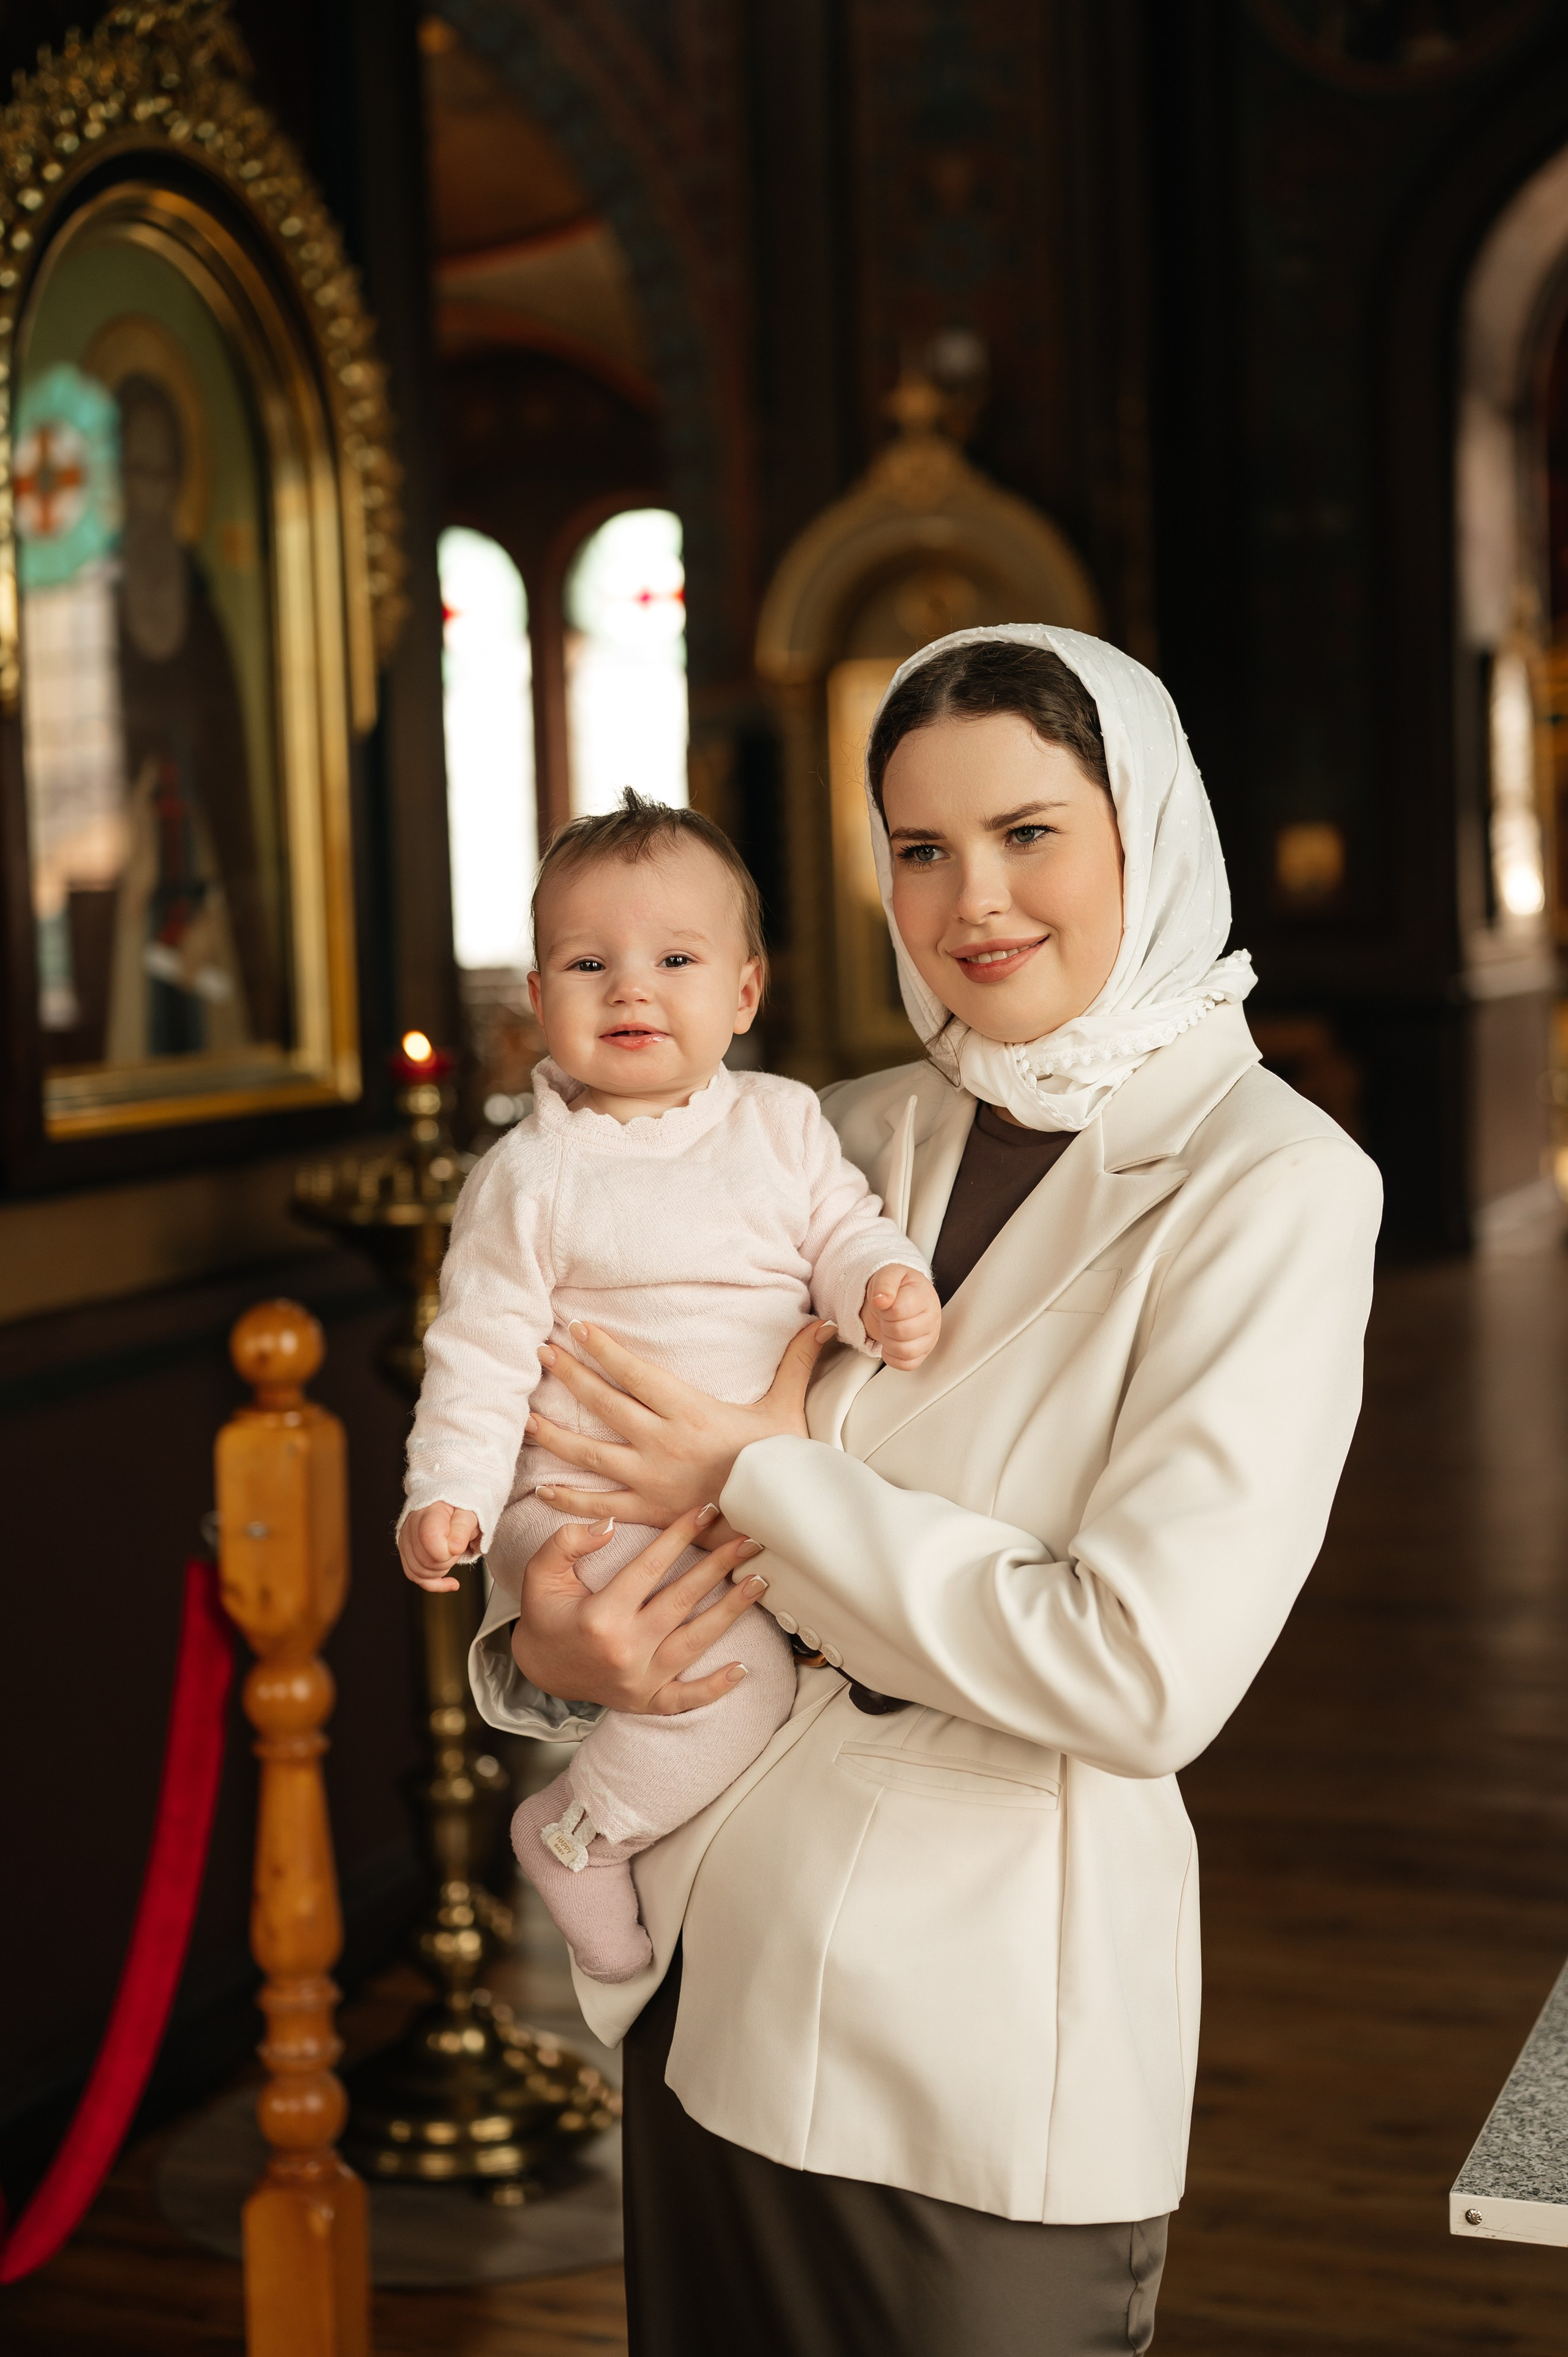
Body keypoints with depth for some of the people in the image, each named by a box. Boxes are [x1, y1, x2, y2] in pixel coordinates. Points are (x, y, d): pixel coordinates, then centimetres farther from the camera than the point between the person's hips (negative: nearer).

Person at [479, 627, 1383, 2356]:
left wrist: (769, 1483, -15)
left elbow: (1144, 1676, -21)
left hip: (987, 2013, -5)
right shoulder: (856, 1136, 4)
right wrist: (549, 1651, -9)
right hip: (714, 1955, 6)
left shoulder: (1267, 1184, -13)